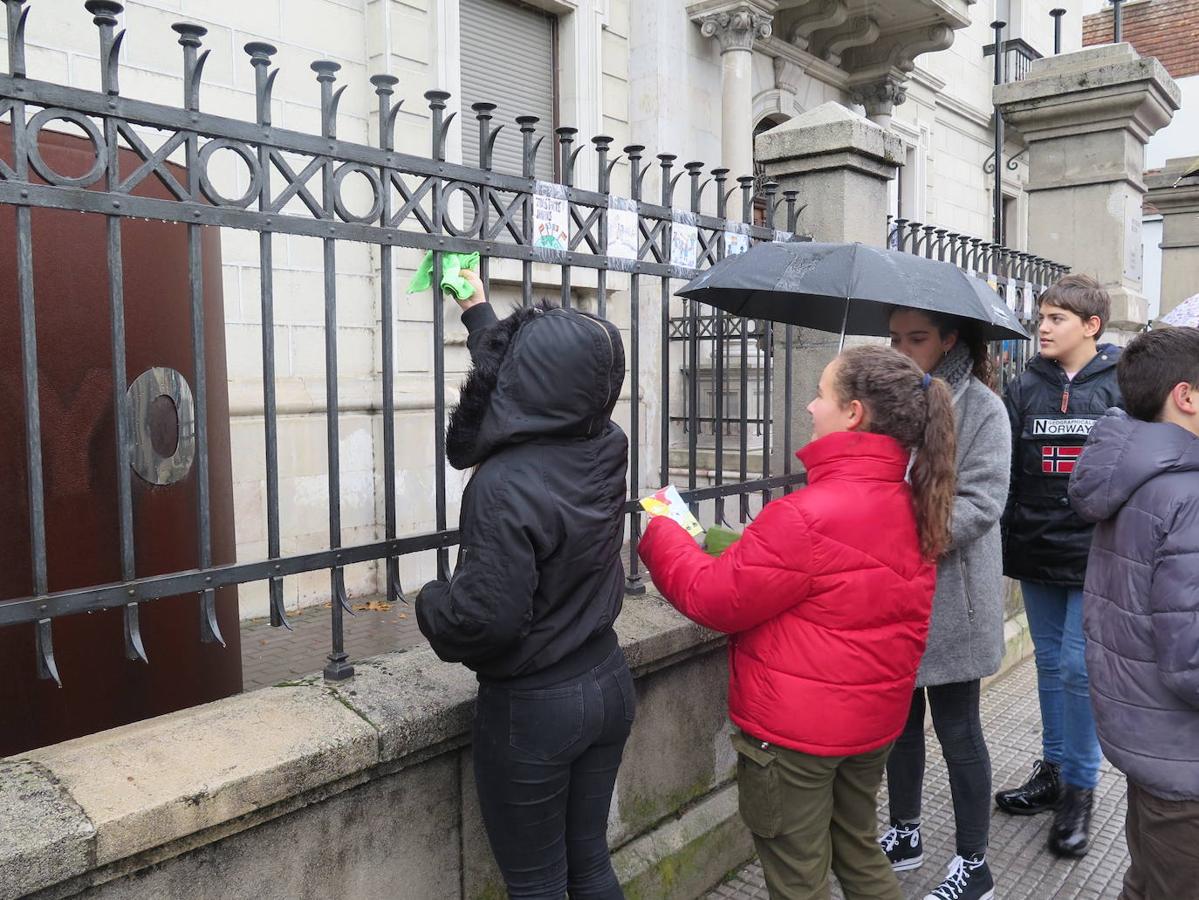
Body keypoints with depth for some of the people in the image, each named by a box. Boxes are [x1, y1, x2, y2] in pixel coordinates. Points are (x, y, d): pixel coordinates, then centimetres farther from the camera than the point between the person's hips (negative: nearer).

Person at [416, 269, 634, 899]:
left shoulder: (503, 484, -27)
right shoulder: (607, 451, -5)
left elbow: (486, 616, -27)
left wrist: (429, 602, -4)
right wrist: (478, 313, 24)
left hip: (530, 707, -6)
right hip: (608, 683, 7)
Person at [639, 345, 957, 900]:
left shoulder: (807, 516, -28)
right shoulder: (908, 505, 0)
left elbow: (714, 597, -20)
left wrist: (659, 535, -4)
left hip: (795, 731, -8)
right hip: (874, 720, 8)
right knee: (859, 854, 27)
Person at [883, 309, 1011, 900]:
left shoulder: (981, 407, -9)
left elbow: (980, 503, -17)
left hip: (949, 599, -5)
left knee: (958, 733, 7)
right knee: (900, 720, 18)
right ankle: (904, 835, 38)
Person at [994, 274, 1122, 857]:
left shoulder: (1121, 386, -4)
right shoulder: (1026, 387, 4)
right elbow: (1006, 471, 4)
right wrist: (1005, 546, 0)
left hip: (1095, 556, -3)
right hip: (1037, 552, 3)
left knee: (1078, 668, 0)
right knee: (1050, 662, 15)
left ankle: (1079, 788, 19)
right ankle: (1053, 770, 31)